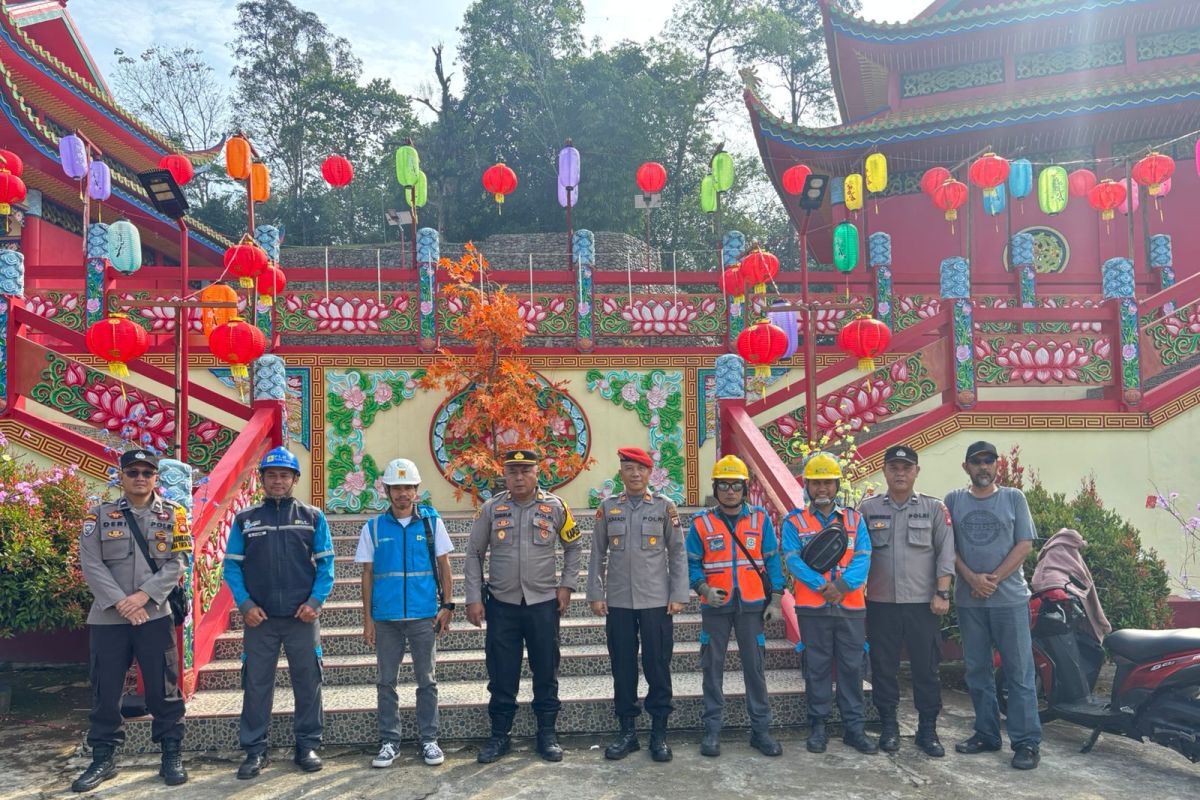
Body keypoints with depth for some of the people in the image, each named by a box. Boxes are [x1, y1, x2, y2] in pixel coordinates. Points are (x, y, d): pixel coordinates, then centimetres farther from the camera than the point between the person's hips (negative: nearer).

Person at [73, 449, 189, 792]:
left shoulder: (173, 514, 4)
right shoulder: (99, 514, 4)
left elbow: (177, 562, -2)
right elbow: (90, 563, -3)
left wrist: (144, 595, -14)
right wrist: (119, 602, -13)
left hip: (155, 615, -1)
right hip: (107, 617, 1)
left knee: (164, 689, 3)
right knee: (105, 691, 8)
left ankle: (172, 755, 15)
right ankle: (102, 759, 23)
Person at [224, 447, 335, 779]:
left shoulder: (313, 517, 5)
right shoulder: (245, 520, 7)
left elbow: (325, 563, 3)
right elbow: (232, 565, 5)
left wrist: (315, 601, -10)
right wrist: (245, 604, -8)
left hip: (302, 616, 0)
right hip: (259, 617, 0)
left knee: (308, 682, 5)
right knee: (256, 684, 5)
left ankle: (308, 746, 17)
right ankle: (254, 750, 16)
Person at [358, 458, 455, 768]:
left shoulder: (432, 521, 1)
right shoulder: (373, 527, 2)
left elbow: (444, 565, 4)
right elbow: (367, 574, 5)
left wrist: (447, 606, -2)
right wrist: (367, 619, 2)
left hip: (424, 615, -1)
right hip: (386, 617, 1)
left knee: (426, 680, 7)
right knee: (386, 681, 8)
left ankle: (429, 740, 18)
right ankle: (389, 741, 19)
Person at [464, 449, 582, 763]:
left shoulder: (555, 507, -1)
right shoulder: (492, 509, 0)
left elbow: (574, 546, 12)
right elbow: (474, 554, 5)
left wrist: (566, 585, 4)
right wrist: (473, 598, 0)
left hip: (543, 604, 0)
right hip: (501, 605, 0)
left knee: (546, 672, 8)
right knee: (501, 675, 7)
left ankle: (547, 734, 22)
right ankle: (499, 735, 21)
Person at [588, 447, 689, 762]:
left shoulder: (665, 506, 1)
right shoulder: (608, 508, 5)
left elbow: (678, 553, 2)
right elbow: (598, 553, 7)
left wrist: (678, 595, -3)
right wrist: (595, 594, 2)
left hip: (656, 602, -1)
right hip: (618, 602, 2)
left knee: (657, 665, 4)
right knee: (622, 667, 8)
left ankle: (659, 732, 16)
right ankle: (627, 731, 20)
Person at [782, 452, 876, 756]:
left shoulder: (854, 519, 10)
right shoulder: (794, 521, 3)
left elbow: (863, 558, -1)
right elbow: (793, 560, -8)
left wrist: (844, 585, -19)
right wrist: (821, 586, -21)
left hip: (851, 606, 2)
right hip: (812, 608, -2)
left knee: (852, 667, 7)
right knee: (817, 668, 6)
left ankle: (854, 727, 17)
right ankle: (817, 727, 16)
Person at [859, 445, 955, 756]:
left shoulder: (935, 509, 4)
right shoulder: (868, 509, 6)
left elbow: (945, 553, 1)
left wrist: (941, 593, -6)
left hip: (923, 603, -1)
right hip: (881, 603, 1)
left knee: (926, 668, 5)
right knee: (883, 668, 7)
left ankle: (928, 729, 18)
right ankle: (889, 726, 20)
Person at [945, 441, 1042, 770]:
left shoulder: (1013, 498, 4)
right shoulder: (954, 500, 7)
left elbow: (1024, 545, -1)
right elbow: (948, 547, 3)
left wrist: (994, 579, -10)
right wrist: (972, 579, -11)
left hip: (1010, 598, -2)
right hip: (969, 599, 2)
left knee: (1019, 672, -2)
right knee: (977, 671, 10)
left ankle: (1027, 742, 4)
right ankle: (986, 734, 20)